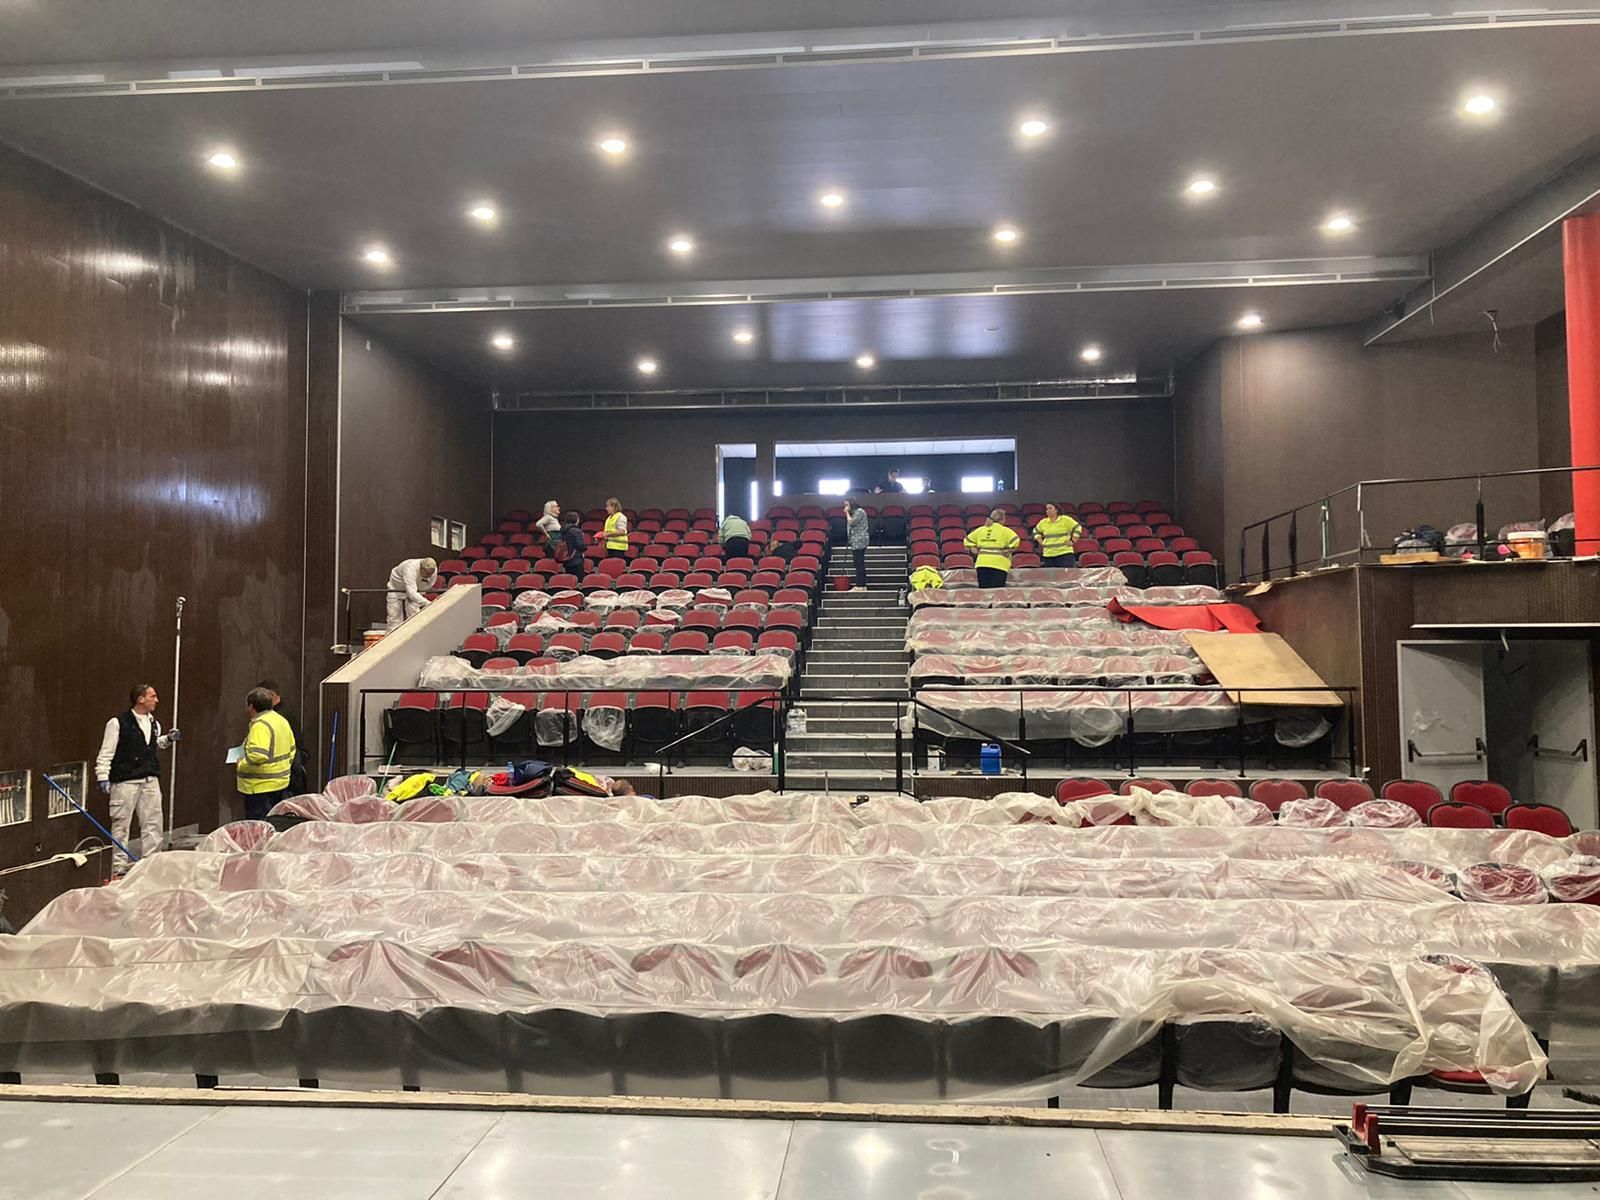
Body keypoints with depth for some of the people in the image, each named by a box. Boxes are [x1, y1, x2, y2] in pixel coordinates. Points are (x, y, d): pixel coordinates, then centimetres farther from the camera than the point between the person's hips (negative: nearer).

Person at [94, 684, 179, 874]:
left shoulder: (154, 723, 12)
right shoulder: (118, 723, -8)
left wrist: (167, 739, 13)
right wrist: (103, 776, -15)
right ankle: (119, 868, 8)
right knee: (121, 826, 1)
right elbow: (106, 753, -8)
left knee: (152, 825, 7)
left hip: (150, 781, 6)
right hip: (125, 781, -6)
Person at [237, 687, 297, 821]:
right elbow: (291, 751, 18)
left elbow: (258, 755, -30)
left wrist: (241, 764, -14)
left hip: (261, 789, -10)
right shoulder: (282, 721, 11)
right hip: (281, 783, 10)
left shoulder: (260, 725, -18)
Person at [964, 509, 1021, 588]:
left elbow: (968, 540, 21)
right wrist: (1009, 551, -6)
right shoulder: (1004, 530, -2)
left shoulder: (981, 529, 14)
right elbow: (1015, 540, -17)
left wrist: (974, 550, 16)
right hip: (998, 565, -5)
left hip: (982, 564, 5)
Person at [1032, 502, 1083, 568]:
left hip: (1064, 553, -4)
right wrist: (1041, 542, 12)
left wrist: (1073, 541, -3)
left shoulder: (1066, 520, -3)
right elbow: (1036, 531, 24)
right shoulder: (1043, 522, 8)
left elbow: (1077, 528, 2)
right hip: (1048, 555, 4)